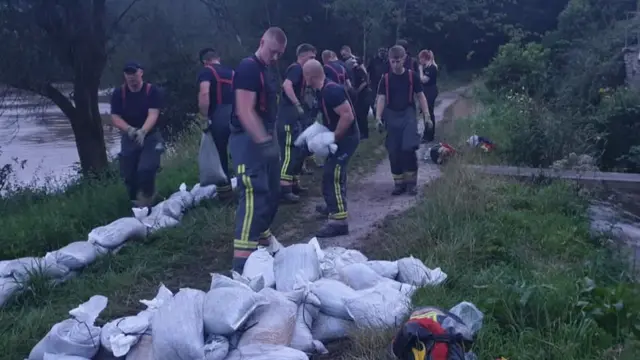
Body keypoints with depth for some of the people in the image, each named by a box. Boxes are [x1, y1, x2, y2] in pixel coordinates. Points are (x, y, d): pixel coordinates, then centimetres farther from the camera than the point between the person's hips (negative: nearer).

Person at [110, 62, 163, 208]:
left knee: (146, 169, -22)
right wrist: (129, 129, -29)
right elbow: (115, 117, -9)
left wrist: (142, 131, -37)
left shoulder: (152, 91, -10)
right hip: (129, 138, 3)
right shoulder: (118, 93, -3)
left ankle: (145, 203, -3)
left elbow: (153, 115, -19)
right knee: (128, 175, 3)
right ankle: (135, 203, 27)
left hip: (150, 136, -3)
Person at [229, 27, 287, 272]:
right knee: (254, 196, -15)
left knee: (271, 194, 17)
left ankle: (263, 242, 32)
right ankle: (242, 259, -16)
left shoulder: (265, 70, 17)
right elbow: (245, 112, -23)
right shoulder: (248, 68, -14)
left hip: (265, 138, 10)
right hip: (250, 140, -10)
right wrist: (263, 141, -31)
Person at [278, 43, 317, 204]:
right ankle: (284, 190, -12)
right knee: (290, 152, -12)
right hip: (289, 117, -11)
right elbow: (286, 85, -29)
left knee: (299, 152, 16)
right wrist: (298, 105, -30)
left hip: (296, 117, 11)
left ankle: (294, 184, 25)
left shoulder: (301, 70, 20)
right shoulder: (295, 68, -10)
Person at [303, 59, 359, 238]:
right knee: (333, 172, 24)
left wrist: (333, 138, -22)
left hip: (345, 137, -11)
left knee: (332, 176, -14)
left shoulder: (331, 91, -25)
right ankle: (334, 207, 42)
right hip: (341, 136, 11)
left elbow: (348, 116, -29)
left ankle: (339, 221, -14)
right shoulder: (324, 89, 8)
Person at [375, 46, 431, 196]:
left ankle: (411, 182, 1)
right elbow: (381, 99, -5)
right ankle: (399, 183, 16)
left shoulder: (412, 76, -2)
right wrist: (378, 117, -19)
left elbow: (420, 96, 2)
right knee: (394, 152, 4)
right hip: (392, 117, 2)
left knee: (409, 148, -14)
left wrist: (426, 115, -4)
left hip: (408, 115, -2)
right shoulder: (385, 79, 0)